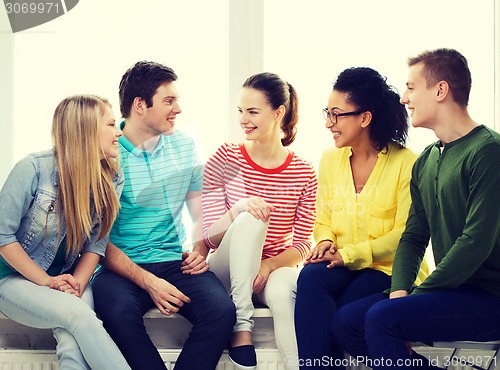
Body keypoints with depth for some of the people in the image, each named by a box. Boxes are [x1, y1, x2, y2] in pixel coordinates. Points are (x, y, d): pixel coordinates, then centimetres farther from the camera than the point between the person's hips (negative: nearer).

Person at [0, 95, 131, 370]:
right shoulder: (34, 169, -15)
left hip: (69, 279, 3)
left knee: (74, 347, -32)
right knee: (79, 315, -33)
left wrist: (78, 282, -14)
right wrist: (46, 281, -15)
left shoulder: (112, 179, -1)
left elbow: (97, 241, 2)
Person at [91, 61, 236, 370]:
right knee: (118, 311, -36)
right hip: (122, 266, -3)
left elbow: (201, 209, 18)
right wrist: (148, 282, -18)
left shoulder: (184, 145, 9)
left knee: (222, 309, -25)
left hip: (176, 262, 4)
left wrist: (200, 249, -3)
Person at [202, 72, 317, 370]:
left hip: (277, 267, 0)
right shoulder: (225, 160, -4)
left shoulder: (303, 173, -1)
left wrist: (269, 265, -22)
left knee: (283, 291, -39)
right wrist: (237, 209, -29)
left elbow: (302, 244, -1)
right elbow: (210, 238, -8)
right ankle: (242, 327, -33)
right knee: (250, 219, -32)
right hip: (229, 272, 1)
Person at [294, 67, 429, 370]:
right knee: (311, 277, -30)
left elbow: (404, 234, -9)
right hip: (341, 266, 4)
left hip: (388, 269, -4)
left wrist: (349, 254, -17)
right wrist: (326, 242, -6)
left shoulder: (406, 163, -6)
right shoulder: (330, 160, 11)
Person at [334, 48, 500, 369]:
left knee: (383, 317, -25)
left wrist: (416, 295, -15)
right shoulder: (425, 162, 14)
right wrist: (400, 290, -5)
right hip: (449, 290, 8)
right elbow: (414, 236, 14)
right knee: (349, 320, -4)